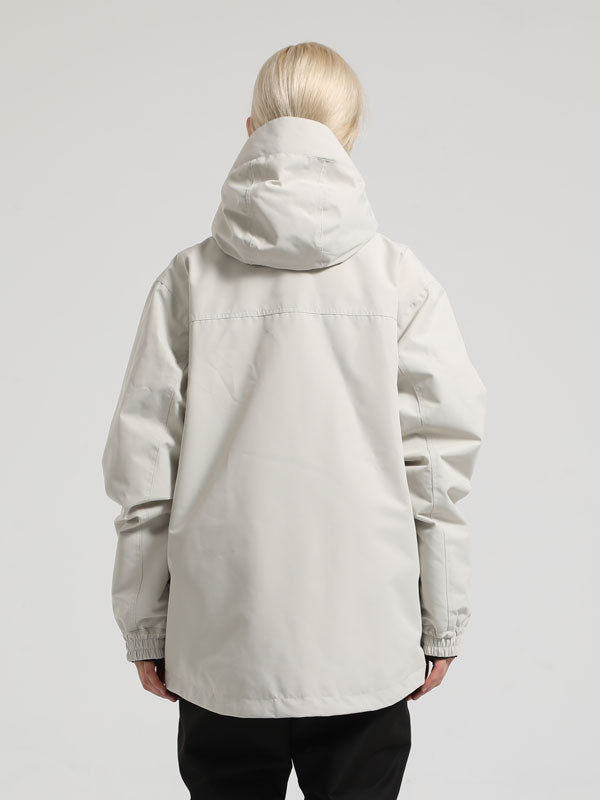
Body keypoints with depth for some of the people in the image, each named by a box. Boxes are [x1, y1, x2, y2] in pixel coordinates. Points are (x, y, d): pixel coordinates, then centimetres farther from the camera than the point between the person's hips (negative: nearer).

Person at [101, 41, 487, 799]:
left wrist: (145, 628, 8)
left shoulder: (188, 278, -1)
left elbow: (141, 463, -1)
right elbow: (439, 453, -4)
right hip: (364, 645, -1)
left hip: (218, 647, 1)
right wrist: (442, 623, 5)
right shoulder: (398, 276, -3)